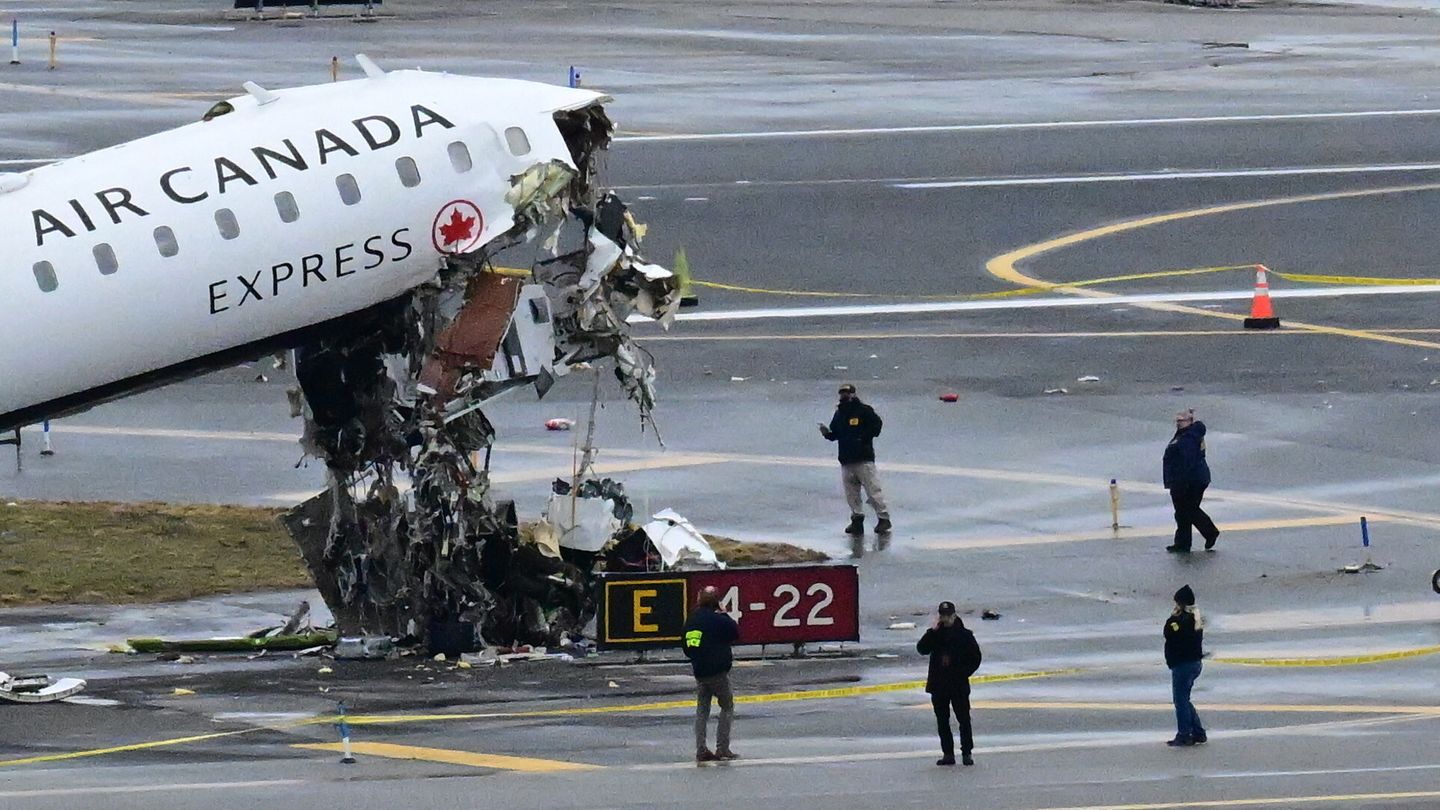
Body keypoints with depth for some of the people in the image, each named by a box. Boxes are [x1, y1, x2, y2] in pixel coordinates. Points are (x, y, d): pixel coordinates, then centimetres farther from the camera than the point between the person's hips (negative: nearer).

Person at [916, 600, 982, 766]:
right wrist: (932, 631, -18)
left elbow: (975, 658, 1)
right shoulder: (935, 634, 5)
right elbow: (922, 649, -10)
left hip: (959, 685, -3)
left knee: (964, 719, -2)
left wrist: (963, 673, -9)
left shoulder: (964, 635, -2)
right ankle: (947, 754, 12)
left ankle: (967, 752, 5)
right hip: (938, 685, 3)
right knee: (942, 721, 6)